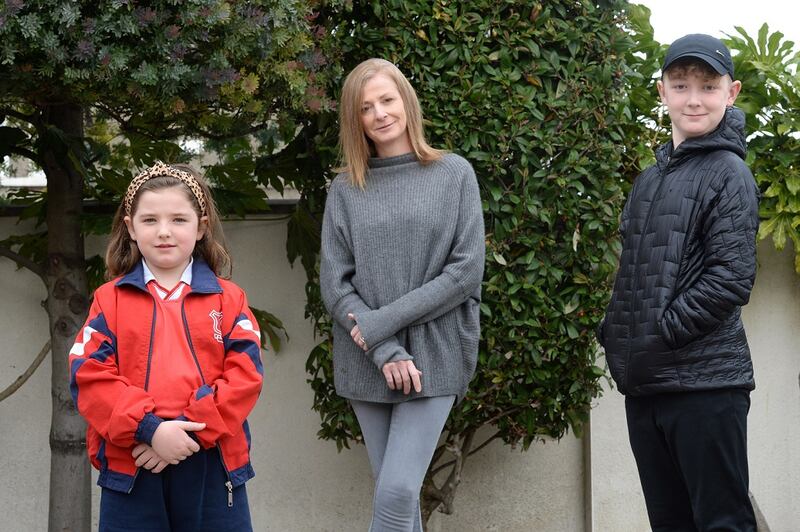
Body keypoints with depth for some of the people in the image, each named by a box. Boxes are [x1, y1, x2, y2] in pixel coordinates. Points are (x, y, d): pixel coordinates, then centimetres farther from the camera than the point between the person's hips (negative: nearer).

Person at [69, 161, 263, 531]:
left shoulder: (228, 300, 7)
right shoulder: (110, 300, 6)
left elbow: (245, 375, -3)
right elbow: (90, 378, -4)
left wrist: (191, 429, -15)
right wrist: (150, 429, -16)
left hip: (213, 466, 0)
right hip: (130, 470, 0)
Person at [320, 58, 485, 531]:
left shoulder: (455, 175, 2)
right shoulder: (345, 190, 7)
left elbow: (466, 271, -5)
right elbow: (335, 284, 1)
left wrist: (382, 323, -10)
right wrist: (385, 351, -12)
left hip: (435, 359, -2)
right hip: (367, 365, 2)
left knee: (397, 493, -14)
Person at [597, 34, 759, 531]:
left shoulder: (728, 173, -5)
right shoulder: (650, 179, 17)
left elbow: (731, 277, -14)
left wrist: (660, 337, -15)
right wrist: (614, 336, 8)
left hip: (705, 381, -7)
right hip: (643, 384, 7)